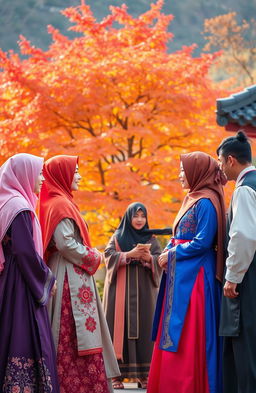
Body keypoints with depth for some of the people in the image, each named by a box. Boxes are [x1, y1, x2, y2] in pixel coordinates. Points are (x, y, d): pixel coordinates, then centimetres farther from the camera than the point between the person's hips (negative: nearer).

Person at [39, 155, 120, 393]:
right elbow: (66, 244, -20)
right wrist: (94, 257, -7)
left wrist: (91, 256, 14)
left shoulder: (59, 202, 17)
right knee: (78, 332, -10)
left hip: (71, 275, 10)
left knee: (69, 334, 9)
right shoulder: (60, 204, -13)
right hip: (71, 277, -10)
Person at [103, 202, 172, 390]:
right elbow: (109, 256, -3)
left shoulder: (152, 239, 13)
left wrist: (149, 258, -17)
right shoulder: (117, 237, 10)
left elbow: (160, 261, 4)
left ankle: (143, 374, -2)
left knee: (143, 327, -4)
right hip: (121, 290, -1)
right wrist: (129, 254, -17)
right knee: (120, 326, -7)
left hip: (144, 290, 1)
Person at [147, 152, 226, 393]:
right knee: (174, 334, 10)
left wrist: (172, 254, -10)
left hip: (195, 276, -10)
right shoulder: (192, 200, 16)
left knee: (188, 336, -7)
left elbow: (202, 243, -19)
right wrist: (167, 252, 1)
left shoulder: (206, 203, -12)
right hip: (180, 275, 10)